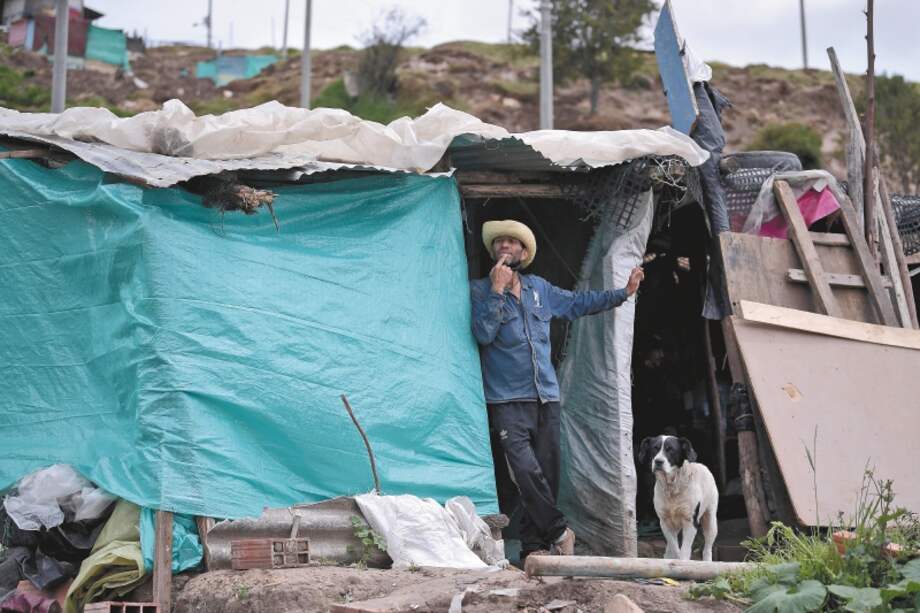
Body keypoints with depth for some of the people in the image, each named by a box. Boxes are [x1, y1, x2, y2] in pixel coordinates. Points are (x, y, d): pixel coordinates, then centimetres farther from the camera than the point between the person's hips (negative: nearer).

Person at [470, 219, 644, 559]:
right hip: (507, 401, -5)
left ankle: (533, 549, 11)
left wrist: (623, 293, 29)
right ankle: (559, 532, -4)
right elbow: (483, 333, -13)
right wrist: (497, 290, -16)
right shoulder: (480, 290, 1)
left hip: (545, 397, 5)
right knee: (526, 471, -21)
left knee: (546, 475, 3)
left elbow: (578, 302, 29)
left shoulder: (539, 288, 15)